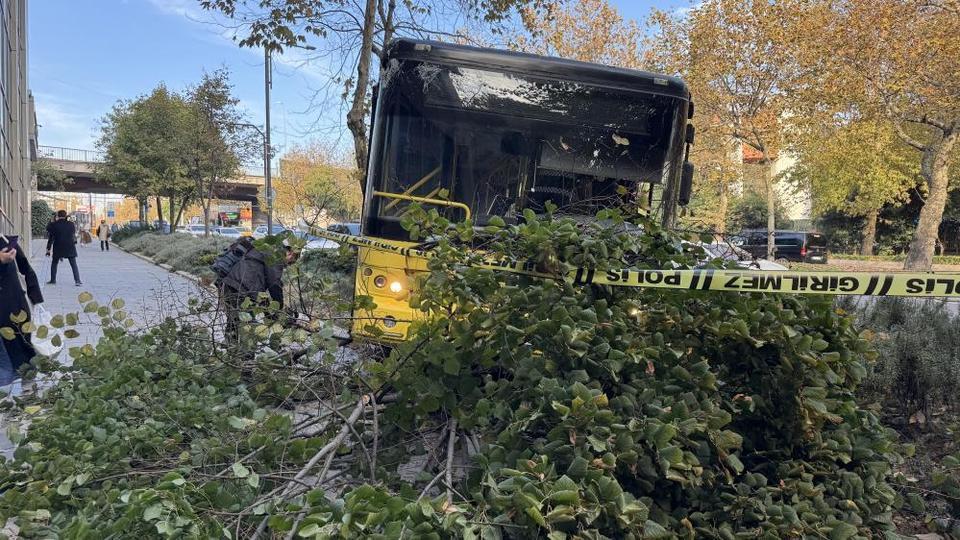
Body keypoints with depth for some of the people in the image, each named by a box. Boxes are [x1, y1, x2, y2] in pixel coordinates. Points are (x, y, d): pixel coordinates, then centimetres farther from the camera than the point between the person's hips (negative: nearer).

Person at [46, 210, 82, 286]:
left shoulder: (54, 225, -4)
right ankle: (77, 281, -4)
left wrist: (48, 249, 4)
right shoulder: (71, 225, -1)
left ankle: (53, 280, 21)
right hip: (70, 248, 1)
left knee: (54, 264, 18)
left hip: (58, 249, -1)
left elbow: (51, 238, -1)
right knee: (74, 265, 3)